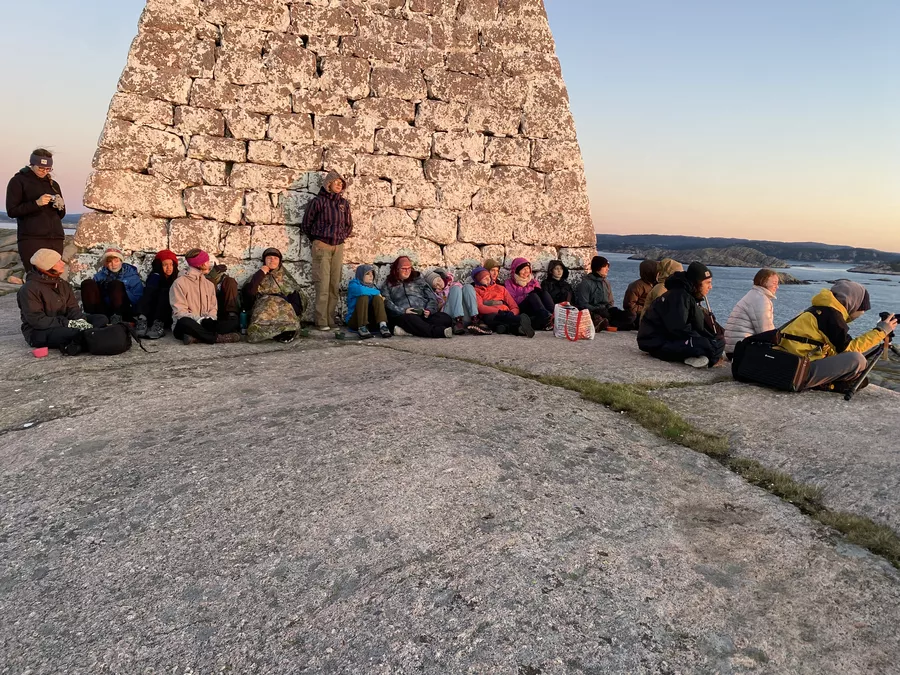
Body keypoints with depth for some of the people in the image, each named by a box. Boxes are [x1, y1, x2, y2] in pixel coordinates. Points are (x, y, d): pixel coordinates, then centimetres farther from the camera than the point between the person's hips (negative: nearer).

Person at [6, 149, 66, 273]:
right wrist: (36, 203, -14)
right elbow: (11, 211, -3)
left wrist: (60, 206, -1)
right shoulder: (18, 181, 5)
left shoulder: (53, 184, 20)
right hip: (31, 239, -5)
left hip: (56, 238, 5)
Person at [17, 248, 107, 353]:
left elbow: (73, 308, 5)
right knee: (73, 332, -41)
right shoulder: (29, 289, -13)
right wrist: (69, 323, -28)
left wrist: (81, 320, -20)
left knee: (101, 319, -10)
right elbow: (36, 320, -20)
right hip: (38, 332, -8)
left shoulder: (63, 284, 11)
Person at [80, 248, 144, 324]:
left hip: (124, 311, -3)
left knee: (116, 284, -24)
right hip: (103, 310, 3)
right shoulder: (100, 275, 20)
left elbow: (138, 297, 0)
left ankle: (117, 317, -39)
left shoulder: (131, 274, 12)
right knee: (88, 283, -12)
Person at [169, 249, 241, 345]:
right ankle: (218, 337, -28)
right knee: (185, 322, -41)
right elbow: (180, 311, -10)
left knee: (235, 320, -16)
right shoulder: (180, 282, -1)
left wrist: (210, 318, -13)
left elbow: (213, 307, 10)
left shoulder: (209, 284, 17)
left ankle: (196, 337, -32)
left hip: (205, 325, 6)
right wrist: (198, 319, -24)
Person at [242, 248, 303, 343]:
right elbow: (249, 292, 0)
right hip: (262, 307, 0)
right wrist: (260, 274, 1)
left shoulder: (286, 277, 21)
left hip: (284, 306, 0)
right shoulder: (259, 277, 20)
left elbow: (295, 296, 8)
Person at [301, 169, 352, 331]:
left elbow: (349, 225, 22)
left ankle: (331, 320, 9)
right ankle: (322, 322, -5)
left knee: (335, 285, 3)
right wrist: (316, 239, 12)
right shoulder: (318, 201, -3)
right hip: (321, 246, -5)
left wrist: (341, 238, 14)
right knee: (323, 285, -8)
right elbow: (306, 224, 4)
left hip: (338, 247, 5)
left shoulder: (344, 203, 10)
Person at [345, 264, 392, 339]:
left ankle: (382, 325, -34)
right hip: (354, 321, -4)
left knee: (377, 298, -15)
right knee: (364, 297, -24)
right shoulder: (353, 285, 0)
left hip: (371, 321, 4)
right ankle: (362, 328, -35)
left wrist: (381, 297, -10)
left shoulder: (373, 286, 19)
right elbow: (361, 290, -24)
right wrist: (377, 292, -12)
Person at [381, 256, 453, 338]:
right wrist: (403, 311, -13)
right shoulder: (388, 284, 20)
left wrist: (429, 310, -3)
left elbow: (432, 298, 19)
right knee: (411, 319, -40)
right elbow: (387, 302, 3)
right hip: (403, 315, -3)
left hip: (423, 314, 3)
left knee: (446, 318, -27)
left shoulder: (418, 279, 26)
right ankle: (438, 331, -56)